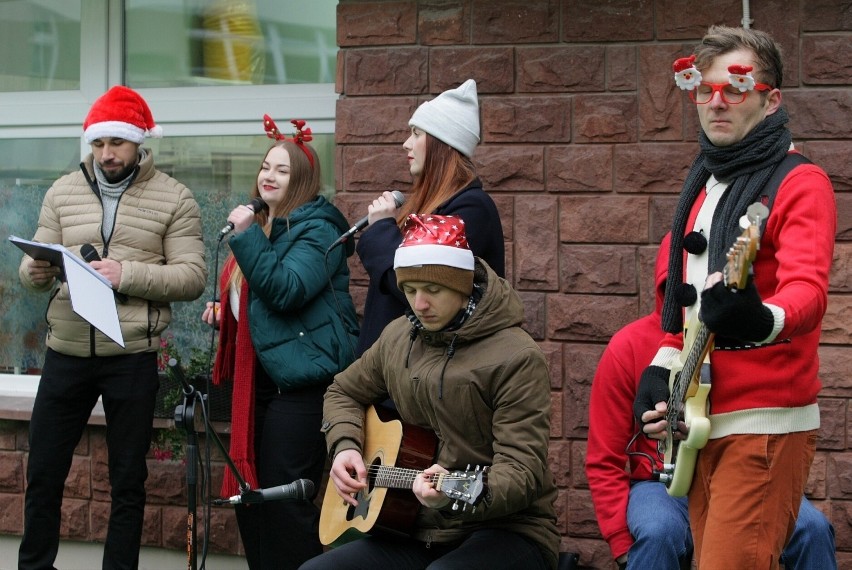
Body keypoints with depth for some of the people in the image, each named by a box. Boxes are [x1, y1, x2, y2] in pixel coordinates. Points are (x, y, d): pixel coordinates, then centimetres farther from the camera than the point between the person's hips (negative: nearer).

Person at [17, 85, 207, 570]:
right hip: (66, 354, 3)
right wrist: (37, 271, -14)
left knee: (127, 479, 6)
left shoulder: (174, 198, -1)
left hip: (132, 358, -3)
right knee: (43, 471, 8)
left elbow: (192, 277, -7)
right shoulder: (63, 192, 9)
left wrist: (127, 274, -20)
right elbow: (33, 272, 10)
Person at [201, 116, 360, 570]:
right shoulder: (263, 228, 18)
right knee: (248, 495, 11)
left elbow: (285, 291, -25)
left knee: (286, 502, -10)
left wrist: (246, 236, -22)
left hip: (300, 383, -10)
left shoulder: (316, 229, -10)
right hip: (259, 378, 10)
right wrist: (225, 311, 13)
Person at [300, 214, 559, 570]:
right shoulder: (398, 337, 9)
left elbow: (521, 469, -20)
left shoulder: (515, 358, -13)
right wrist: (345, 446, 5)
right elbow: (344, 392, 26)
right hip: (420, 533, 7)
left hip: (505, 531, -6)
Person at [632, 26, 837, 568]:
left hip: (764, 425, -8)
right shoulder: (702, 186, 16)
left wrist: (762, 320, -46)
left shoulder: (798, 183, -9)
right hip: (704, 422, 8)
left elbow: (807, 289, -25)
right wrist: (664, 364, 8)